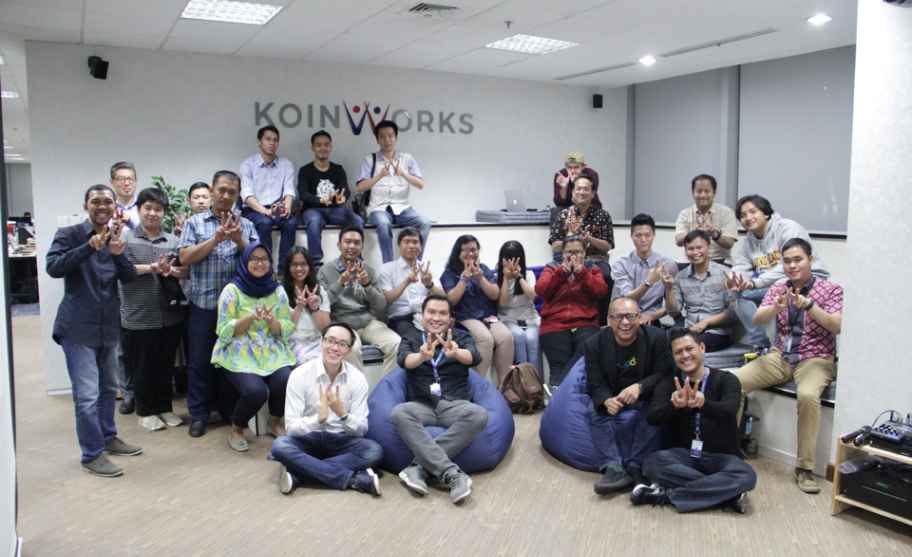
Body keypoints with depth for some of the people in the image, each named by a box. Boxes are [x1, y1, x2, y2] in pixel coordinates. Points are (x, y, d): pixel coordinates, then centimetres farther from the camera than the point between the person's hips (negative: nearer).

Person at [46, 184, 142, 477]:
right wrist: (90, 247, -29)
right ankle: (92, 454, 3)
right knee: (87, 394, -8)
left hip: (108, 325, 6)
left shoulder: (117, 237, 9)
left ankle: (108, 436, 35)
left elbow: (130, 277, -1)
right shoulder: (68, 234, -6)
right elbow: (53, 268, -20)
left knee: (108, 387, 19)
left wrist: (118, 253, -20)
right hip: (78, 326, -6)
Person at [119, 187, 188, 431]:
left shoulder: (173, 240, 8)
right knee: (142, 367, 8)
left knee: (166, 366, 13)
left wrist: (170, 270, -18)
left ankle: (165, 407, 28)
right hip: (138, 317, -3)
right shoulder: (126, 238, 0)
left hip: (170, 315, 3)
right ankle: (145, 411, 23)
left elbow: (185, 270, 2)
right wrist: (152, 268, -17)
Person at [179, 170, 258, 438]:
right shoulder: (195, 222, 4)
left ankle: (230, 410, 24)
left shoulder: (246, 225, 8)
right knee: (200, 360, 5)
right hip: (203, 303, -1)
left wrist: (238, 240, -15)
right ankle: (198, 413, 17)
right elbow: (185, 258, -6)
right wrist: (215, 239, -16)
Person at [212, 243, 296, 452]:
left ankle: (275, 423, 8)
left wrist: (271, 320, -16)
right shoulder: (232, 290, -4)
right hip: (239, 355, -3)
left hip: (271, 352, 3)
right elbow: (225, 331, -7)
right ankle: (236, 430, 3)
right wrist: (251, 318, -20)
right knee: (256, 391, -28)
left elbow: (287, 330, 4)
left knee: (285, 384, -25)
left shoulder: (278, 291, 6)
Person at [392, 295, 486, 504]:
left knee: (479, 414, -32)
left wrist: (455, 353, -37)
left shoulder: (461, 338, 12)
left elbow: (474, 357, -12)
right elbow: (404, 361, -11)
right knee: (399, 414, -32)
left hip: (454, 405, 0)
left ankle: (421, 468, -29)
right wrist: (422, 356, -36)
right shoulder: (410, 341, 13)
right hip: (421, 406, 0)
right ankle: (452, 474, -36)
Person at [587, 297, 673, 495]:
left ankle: (635, 467, -27)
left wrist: (639, 387, -31)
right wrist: (606, 401, -32)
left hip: (648, 399, -1)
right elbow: (596, 384, -8)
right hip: (613, 400, 1)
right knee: (599, 415, -27)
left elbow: (663, 374, -11)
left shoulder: (657, 337, -10)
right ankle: (614, 468, -34)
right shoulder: (594, 344, -5)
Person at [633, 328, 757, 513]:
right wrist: (674, 405, -38)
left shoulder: (726, 379, -2)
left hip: (721, 457, -1)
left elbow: (729, 411, -24)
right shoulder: (669, 383, 3)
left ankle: (666, 495, -25)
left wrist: (703, 403, -47)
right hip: (683, 455, 1)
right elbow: (652, 417, -15)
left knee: (746, 476, -33)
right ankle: (725, 492, -22)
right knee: (652, 462, -30)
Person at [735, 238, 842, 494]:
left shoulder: (831, 289, -2)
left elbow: (837, 326, -16)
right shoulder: (778, 287, 8)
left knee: (808, 396, -36)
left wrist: (809, 305, -30)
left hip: (815, 359, -3)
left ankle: (805, 468, -21)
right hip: (780, 356, 4)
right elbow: (757, 319, -4)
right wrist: (776, 307, -26)